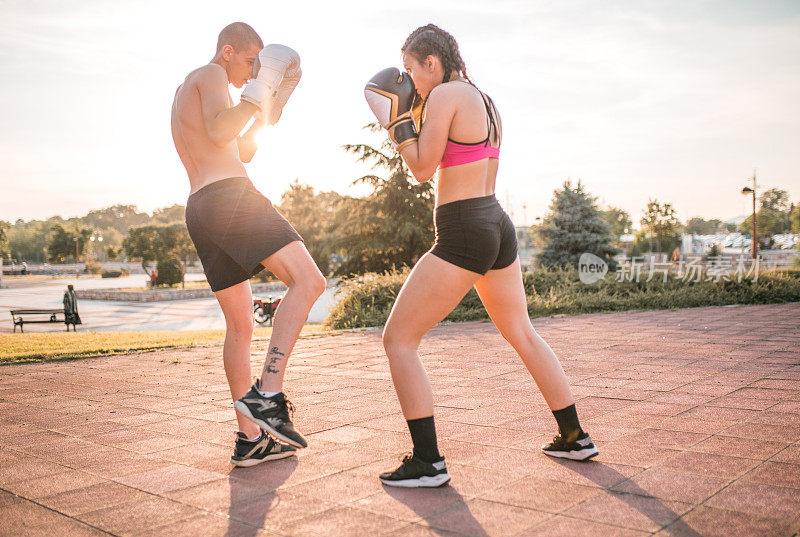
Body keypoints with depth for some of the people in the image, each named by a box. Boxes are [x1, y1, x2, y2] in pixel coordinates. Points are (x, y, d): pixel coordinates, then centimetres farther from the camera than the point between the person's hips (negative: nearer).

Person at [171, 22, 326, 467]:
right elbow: (219, 132, -16)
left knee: (241, 325, 10)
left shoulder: (185, 93, 34)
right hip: (230, 196, -10)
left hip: (200, 212, 10)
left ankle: (250, 439, 11)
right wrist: (260, 92, -6)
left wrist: (268, 111, 29)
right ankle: (267, 393, -26)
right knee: (308, 281, -16)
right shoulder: (211, 75, 5)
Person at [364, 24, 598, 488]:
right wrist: (419, 116, 22)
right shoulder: (485, 101, 16)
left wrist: (397, 119, 3)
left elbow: (422, 169, -9)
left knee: (398, 339, -1)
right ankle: (575, 437, 32)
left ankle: (429, 463, -1)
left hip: (462, 235, -9)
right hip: (498, 226, 9)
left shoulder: (445, 95, -10)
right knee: (523, 335, 23)